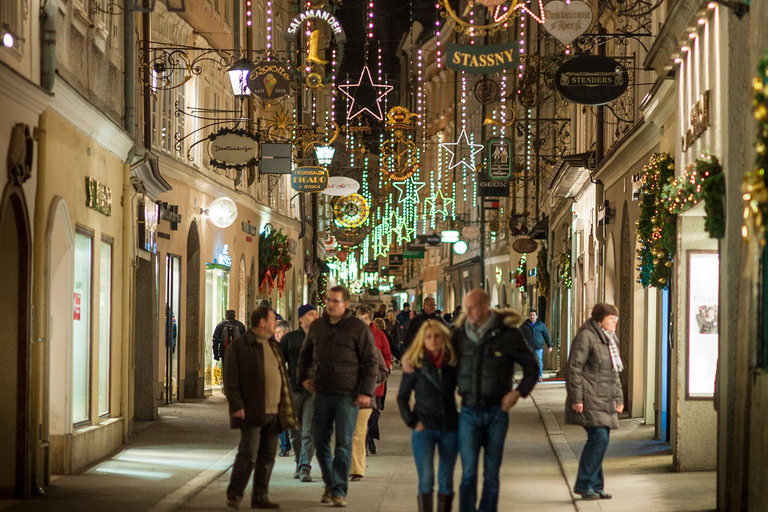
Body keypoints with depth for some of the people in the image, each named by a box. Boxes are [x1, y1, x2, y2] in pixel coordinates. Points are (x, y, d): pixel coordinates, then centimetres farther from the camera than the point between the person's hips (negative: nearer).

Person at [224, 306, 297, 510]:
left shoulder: (273, 346, 18)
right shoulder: (239, 346, -5)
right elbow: (230, 378, -10)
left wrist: (286, 408, 17)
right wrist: (236, 406, -17)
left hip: (273, 412, 7)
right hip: (252, 412, -7)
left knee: (267, 456, 7)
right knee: (248, 455, -11)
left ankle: (260, 497, 12)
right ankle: (234, 495, -2)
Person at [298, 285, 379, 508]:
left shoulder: (358, 328, -4)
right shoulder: (317, 326, 10)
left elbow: (369, 361, -5)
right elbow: (305, 354, 26)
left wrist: (366, 392, -11)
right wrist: (304, 377, 13)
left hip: (347, 395, -5)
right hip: (322, 394, 5)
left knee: (343, 444, -5)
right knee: (320, 442, 8)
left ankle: (339, 491, 0)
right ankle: (330, 483, 25)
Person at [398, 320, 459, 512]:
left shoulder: (453, 363, 3)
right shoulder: (415, 365, -2)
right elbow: (402, 398, 5)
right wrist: (412, 422, -5)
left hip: (450, 429, 2)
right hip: (424, 429, -2)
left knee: (446, 481, 6)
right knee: (426, 480, -11)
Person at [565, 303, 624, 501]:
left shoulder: (610, 340, 19)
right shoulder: (586, 336, -10)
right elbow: (574, 367, -14)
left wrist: (618, 398, 20)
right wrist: (576, 398, -17)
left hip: (605, 401, 9)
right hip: (590, 399, -9)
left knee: (599, 440, 7)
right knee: (599, 438, -15)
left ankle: (595, 487, 12)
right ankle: (583, 484, -7)